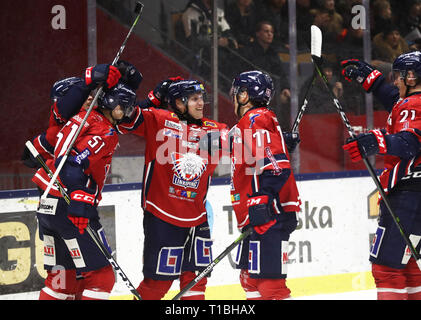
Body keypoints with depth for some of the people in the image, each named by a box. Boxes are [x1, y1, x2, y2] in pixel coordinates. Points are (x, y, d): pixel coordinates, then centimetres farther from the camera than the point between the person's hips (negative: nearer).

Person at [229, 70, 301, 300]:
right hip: (258, 214, 11)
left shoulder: (257, 119, -11)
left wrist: (262, 204, -25)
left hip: (269, 213, -11)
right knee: (250, 278, 16)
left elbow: (276, 165, -21)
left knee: (269, 279, -15)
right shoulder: (248, 122, 22)